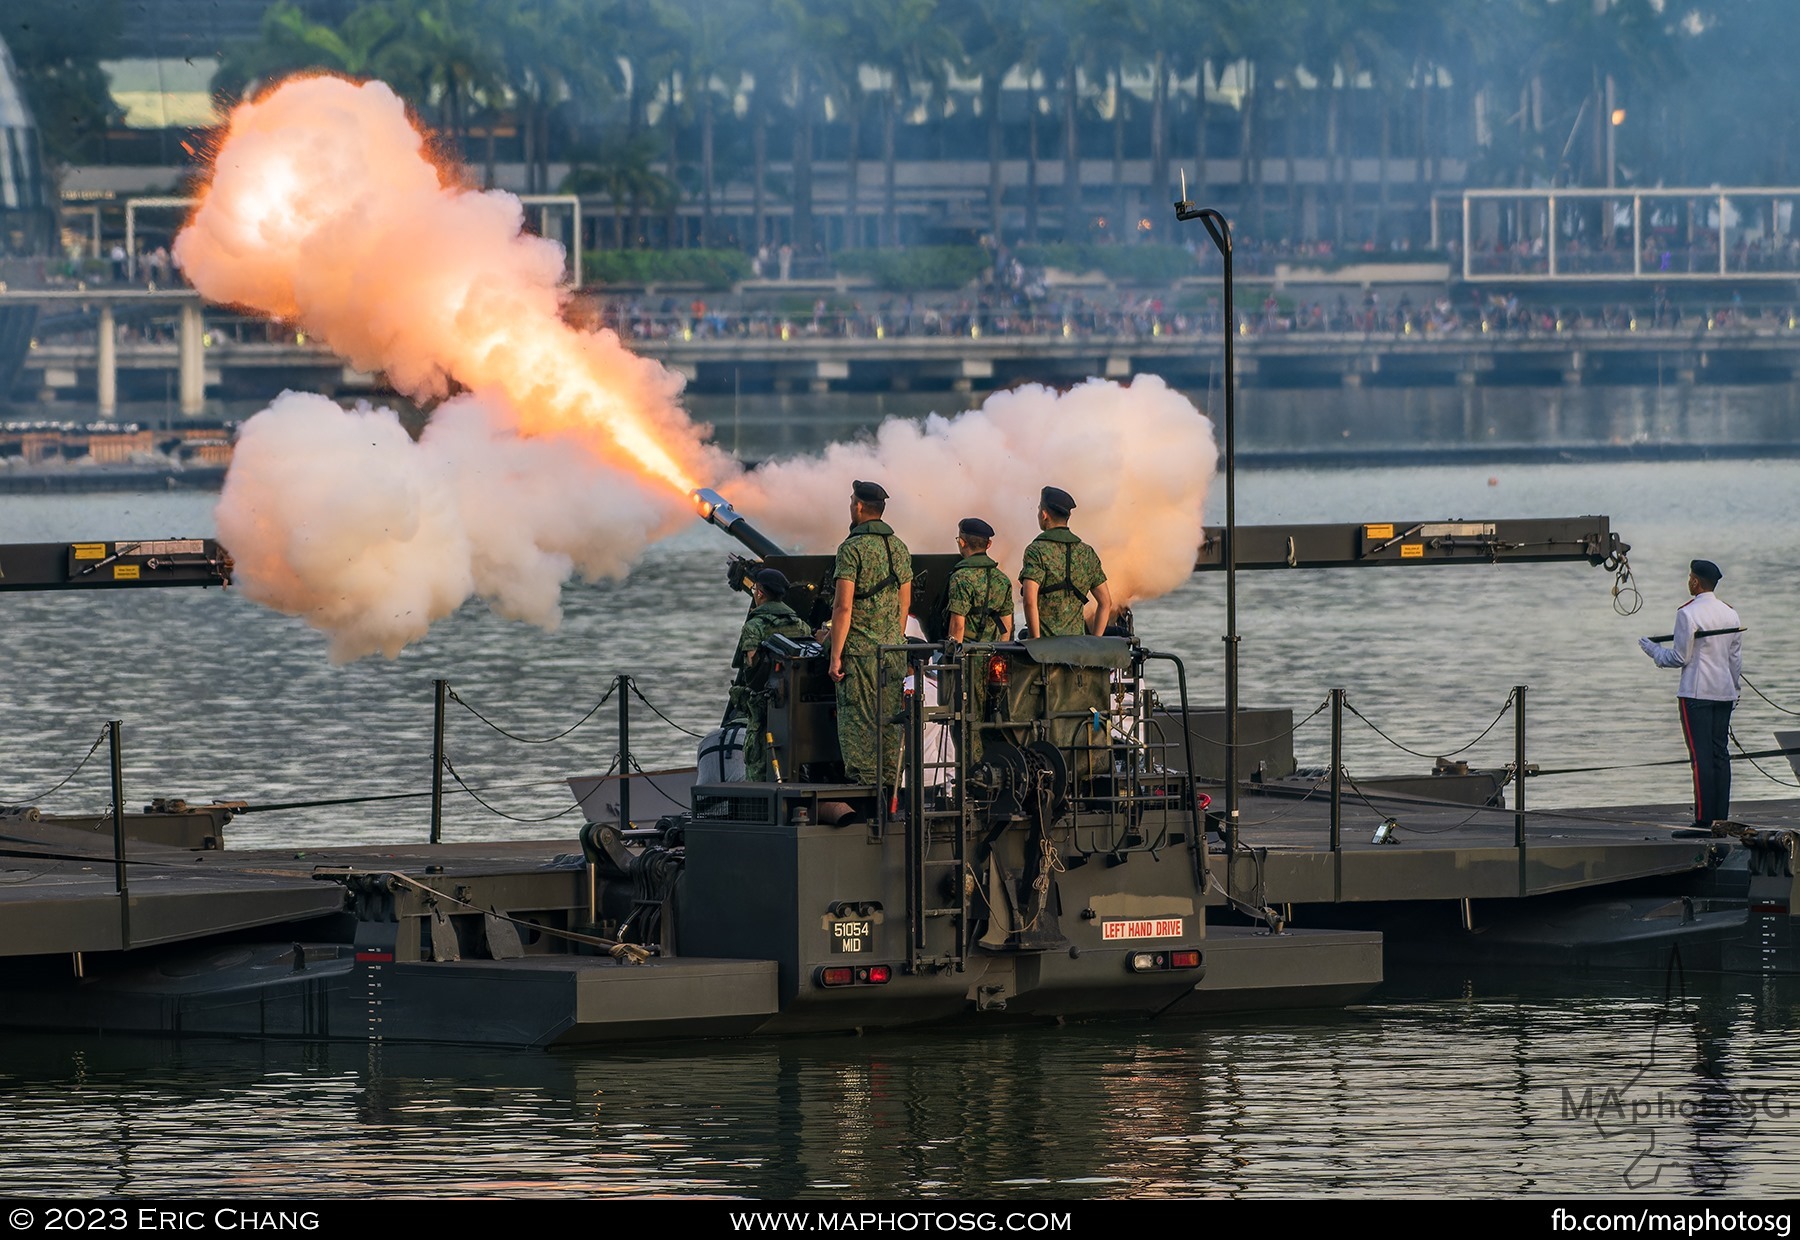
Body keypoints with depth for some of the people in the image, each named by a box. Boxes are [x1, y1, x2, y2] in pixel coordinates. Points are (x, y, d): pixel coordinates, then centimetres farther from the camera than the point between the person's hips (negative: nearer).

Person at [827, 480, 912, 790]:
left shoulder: (852, 548, -12)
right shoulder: (899, 548, 10)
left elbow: (843, 607, -16)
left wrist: (835, 655, -14)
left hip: (859, 648, -7)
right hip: (893, 648, 7)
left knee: (857, 719, -4)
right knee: (889, 718, 10)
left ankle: (864, 780, -7)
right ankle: (890, 784, 12)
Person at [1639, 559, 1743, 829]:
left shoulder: (1688, 614, -12)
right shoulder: (1730, 614, 8)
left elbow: (1680, 658, -9)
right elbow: (1736, 659, 13)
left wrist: (1654, 650, 8)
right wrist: (1736, 690, 24)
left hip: (1696, 693, -6)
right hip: (1724, 693, 6)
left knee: (1701, 755, -6)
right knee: (1720, 753, 9)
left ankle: (1704, 819, -9)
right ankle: (1722, 816, 8)